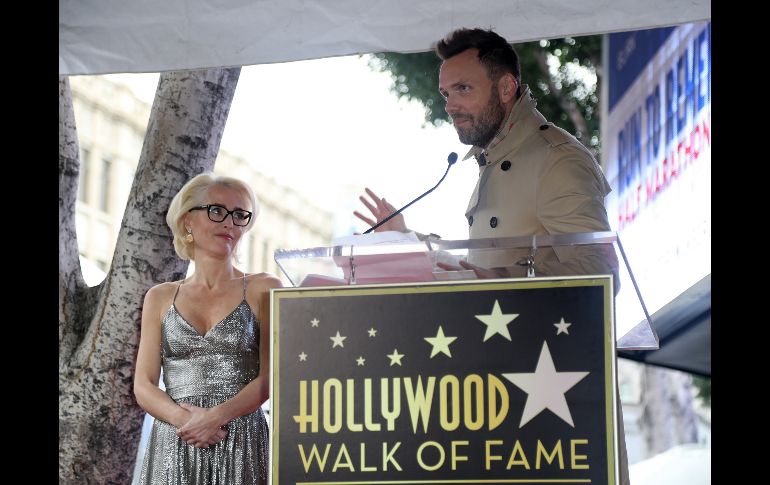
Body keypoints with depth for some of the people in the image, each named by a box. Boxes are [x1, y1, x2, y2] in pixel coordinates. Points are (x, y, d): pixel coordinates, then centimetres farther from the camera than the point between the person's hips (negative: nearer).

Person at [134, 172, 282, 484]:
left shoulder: (263, 290, 7)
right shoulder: (161, 298, 13)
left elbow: (270, 378, -2)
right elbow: (144, 386, 7)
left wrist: (217, 416, -16)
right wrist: (185, 419, -12)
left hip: (242, 447, -2)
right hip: (174, 445, 2)